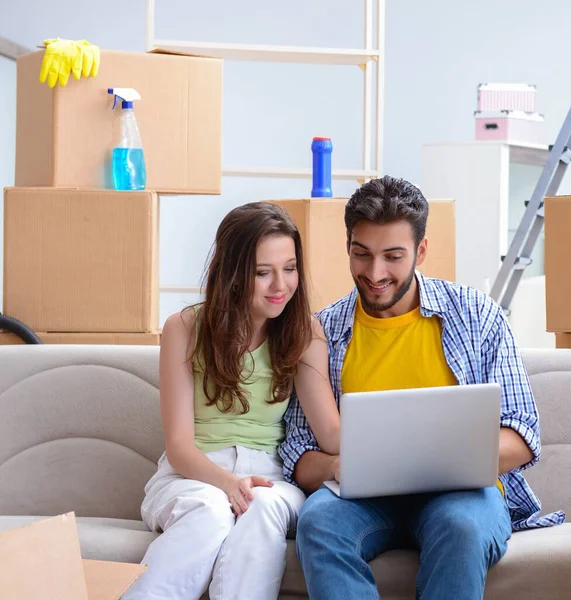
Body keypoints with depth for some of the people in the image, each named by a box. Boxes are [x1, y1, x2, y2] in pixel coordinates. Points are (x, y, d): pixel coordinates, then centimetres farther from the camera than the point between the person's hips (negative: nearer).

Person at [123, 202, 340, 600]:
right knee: (210, 510, -37)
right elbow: (179, 445, -8)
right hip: (191, 475, -1)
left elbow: (331, 432, -7)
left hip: (270, 479, 1)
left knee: (265, 507, -36)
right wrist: (228, 481, -29)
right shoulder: (185, 328, -3)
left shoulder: (304, 330, 3)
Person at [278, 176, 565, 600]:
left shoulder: (478, 315, 7)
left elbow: (521, 438, 4)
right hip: (364, 497, 1)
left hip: (462, 489, -1)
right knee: (318, 520, -33)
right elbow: (297, 450, 8)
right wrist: (335, 467, -17)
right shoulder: (324, 330, 10)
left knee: (462, 524, -36)